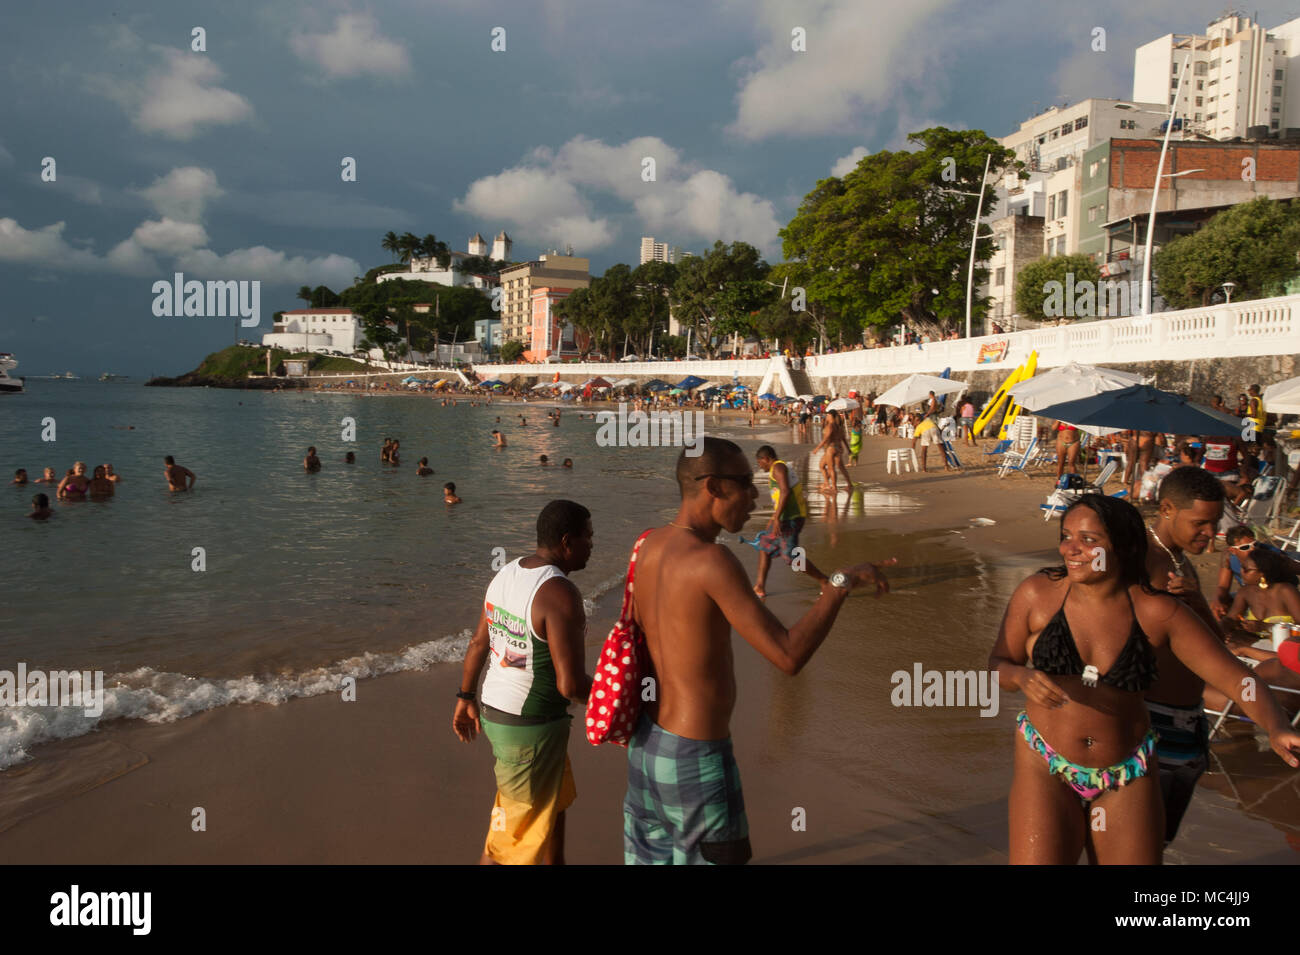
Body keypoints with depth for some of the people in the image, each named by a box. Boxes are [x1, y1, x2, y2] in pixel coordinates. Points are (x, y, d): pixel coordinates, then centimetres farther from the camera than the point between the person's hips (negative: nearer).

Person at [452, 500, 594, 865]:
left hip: (496, 711, 9)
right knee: (514, 837, 9)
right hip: (531, 728, -9)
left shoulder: (507, 574, 2)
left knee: (557, 800, 28)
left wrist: (466, 697, 24)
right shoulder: (560, 593, -25)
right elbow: (570, 684, -26)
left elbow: (478, 643, 12)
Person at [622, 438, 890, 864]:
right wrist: (841, 582, -20)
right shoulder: (713, 561, -27)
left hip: (650, 742, 9)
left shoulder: (650, 545, 0)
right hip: (697, 759, -8)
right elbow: (789, 657, -28)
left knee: (653, 856, 22)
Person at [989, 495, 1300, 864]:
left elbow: (1236, 677, -8)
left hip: (1127, 778, 2)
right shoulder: (1037, 594, -10)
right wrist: (1022, 677, -23)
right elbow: (998, 665, -2)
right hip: (1047, 769, -1)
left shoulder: (1158, 613, -10)